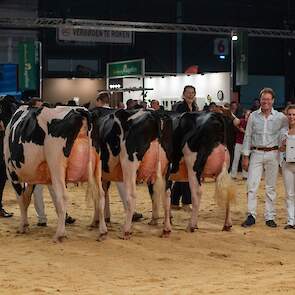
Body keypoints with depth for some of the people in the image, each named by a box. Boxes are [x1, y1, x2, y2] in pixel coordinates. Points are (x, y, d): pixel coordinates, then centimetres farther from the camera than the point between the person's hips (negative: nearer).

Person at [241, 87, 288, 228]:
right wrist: (245, 157, 2)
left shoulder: (280, 117, 0)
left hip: (272, 154, 0)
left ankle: (270, 217, 12)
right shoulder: (253, 116, 2)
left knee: (271, 187, 6)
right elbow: (248, 136, 5)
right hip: (256, 153, 0)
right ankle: (251, 216, 1)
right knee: (252, 186, -5)